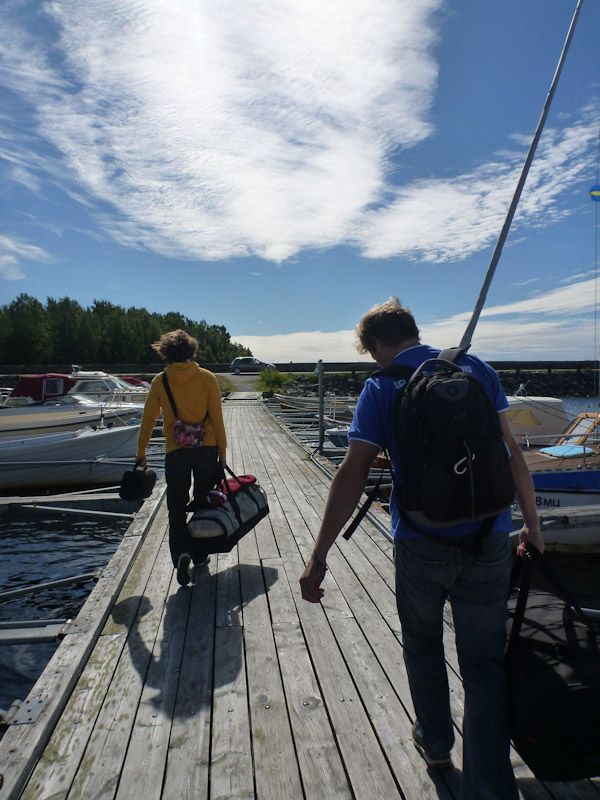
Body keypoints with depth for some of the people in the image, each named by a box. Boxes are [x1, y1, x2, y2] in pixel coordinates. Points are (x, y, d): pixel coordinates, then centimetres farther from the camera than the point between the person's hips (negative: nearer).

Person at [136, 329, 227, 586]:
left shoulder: (159, 381, 1)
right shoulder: (207, 378, -2)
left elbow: (148, 419, 5)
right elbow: (216, 419, -4)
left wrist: (141, 453, 15)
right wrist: (222, 452, 3)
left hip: (175, 452, 0)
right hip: (206, 448, 0)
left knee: (177, 507, 9)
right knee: (203, 503, 16)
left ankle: (181, 553, -11)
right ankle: (199, 554, 25)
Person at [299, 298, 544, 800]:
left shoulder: (381, 387, -7)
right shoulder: (477, 369, 2)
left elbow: (353, 476, -14)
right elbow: (511, 452, 2)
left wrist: (319, 556, -11)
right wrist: (532, 523, 12)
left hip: (420, 542, -1)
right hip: (489, 540, 2)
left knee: (423, 645, 24)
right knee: (484, 664, 15)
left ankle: (435, 743, 46)